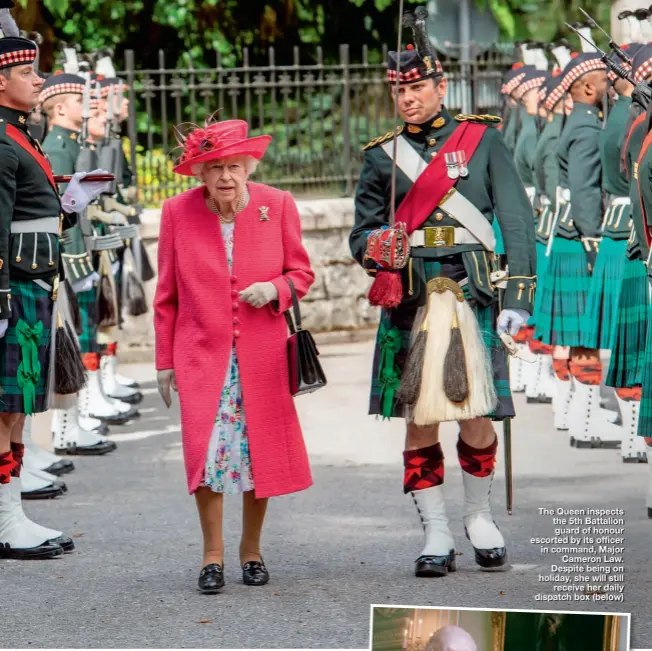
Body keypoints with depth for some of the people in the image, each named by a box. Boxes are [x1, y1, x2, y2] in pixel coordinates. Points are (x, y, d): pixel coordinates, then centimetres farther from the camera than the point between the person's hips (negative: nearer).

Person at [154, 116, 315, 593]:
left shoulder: (277, 205, -2)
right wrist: (165, 360, 7)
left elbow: (302, 273, 8)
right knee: (207, 450, -12)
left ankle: (252, 550, 21)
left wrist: (275, 290, -15)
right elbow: (167, 294, 6)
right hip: (201, 352, -1)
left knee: (260, 452, 3)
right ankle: (213, 554, 1)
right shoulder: (178, 212, -1)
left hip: (261, 355, 1)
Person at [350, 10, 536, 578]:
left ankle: (479, 518, 22)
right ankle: (437, 536, 11)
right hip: (410, 302, 2)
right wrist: (372, 249, -10)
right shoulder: (383, 155, 12)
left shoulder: (482, 140, 6)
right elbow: (364, 230, 16)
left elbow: (516, 220, 2)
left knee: (476, 421, -2)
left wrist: (519, 296, -7)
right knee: (420, 423, 0)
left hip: (473, 297, -2)